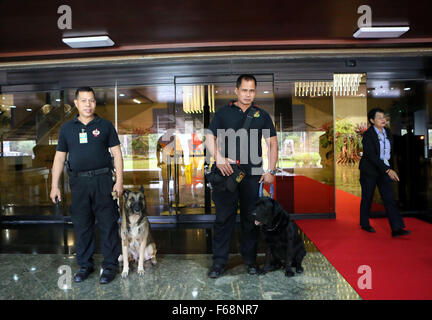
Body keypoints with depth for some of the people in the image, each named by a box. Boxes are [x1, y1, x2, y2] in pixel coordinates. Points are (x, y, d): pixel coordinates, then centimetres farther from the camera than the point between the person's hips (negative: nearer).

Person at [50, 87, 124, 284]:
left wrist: (119, 181, -7)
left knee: (108, 224, 1)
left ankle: (110, 265, 14)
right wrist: (54, 185, 5)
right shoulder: (67, 128, 10)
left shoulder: (105, 126, 3)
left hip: (102, 180, -2)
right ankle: (84, 265, 25)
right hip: (78, 182, 3)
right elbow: (59, 157, 11)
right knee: (82, 226, 10)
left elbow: (117, 153, 1)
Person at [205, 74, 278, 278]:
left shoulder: (262, 115, 13)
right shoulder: (223, 113, 9)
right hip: (226, 172, -1)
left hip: (253, 175, 1)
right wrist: (218, 157, -16)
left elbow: (272, 143, 10)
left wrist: (271, 171, 1)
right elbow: (210, 138, 3)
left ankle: (250, 260, 22)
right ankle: (219, 261, 12)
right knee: (224, 217, 2)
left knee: (251, 218, 8)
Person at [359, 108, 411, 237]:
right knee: (367, 198, 7)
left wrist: (389, 167, 19)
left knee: (390, 198, -3)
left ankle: (396, 229, -5)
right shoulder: (367, 135, -16)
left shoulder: (387, 132, 5)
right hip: (369, 170, -5)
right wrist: (388, 170, -30)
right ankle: (364, 224, 24)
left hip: (384, 169, 5)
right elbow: (372, 156, -25)